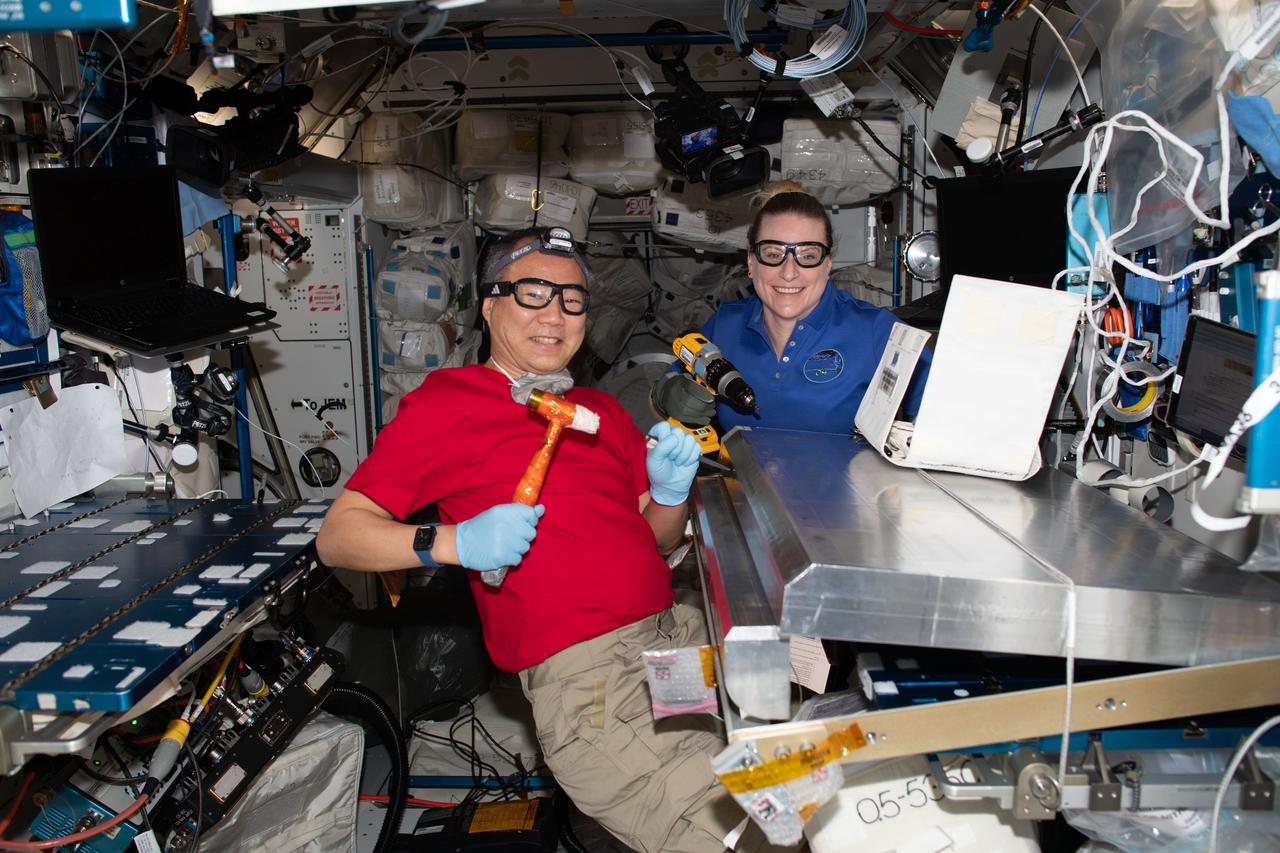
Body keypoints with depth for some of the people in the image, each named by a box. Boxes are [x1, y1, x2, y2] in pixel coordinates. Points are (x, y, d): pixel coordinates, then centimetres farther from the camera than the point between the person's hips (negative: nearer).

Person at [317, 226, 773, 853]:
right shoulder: (446, 401, 3)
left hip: (678, 632, 7)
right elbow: (336, 536, -1)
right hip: (584, 669, -7)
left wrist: (670, 493, 5)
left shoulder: (601, 410, 22)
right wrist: (452, 543, -17)